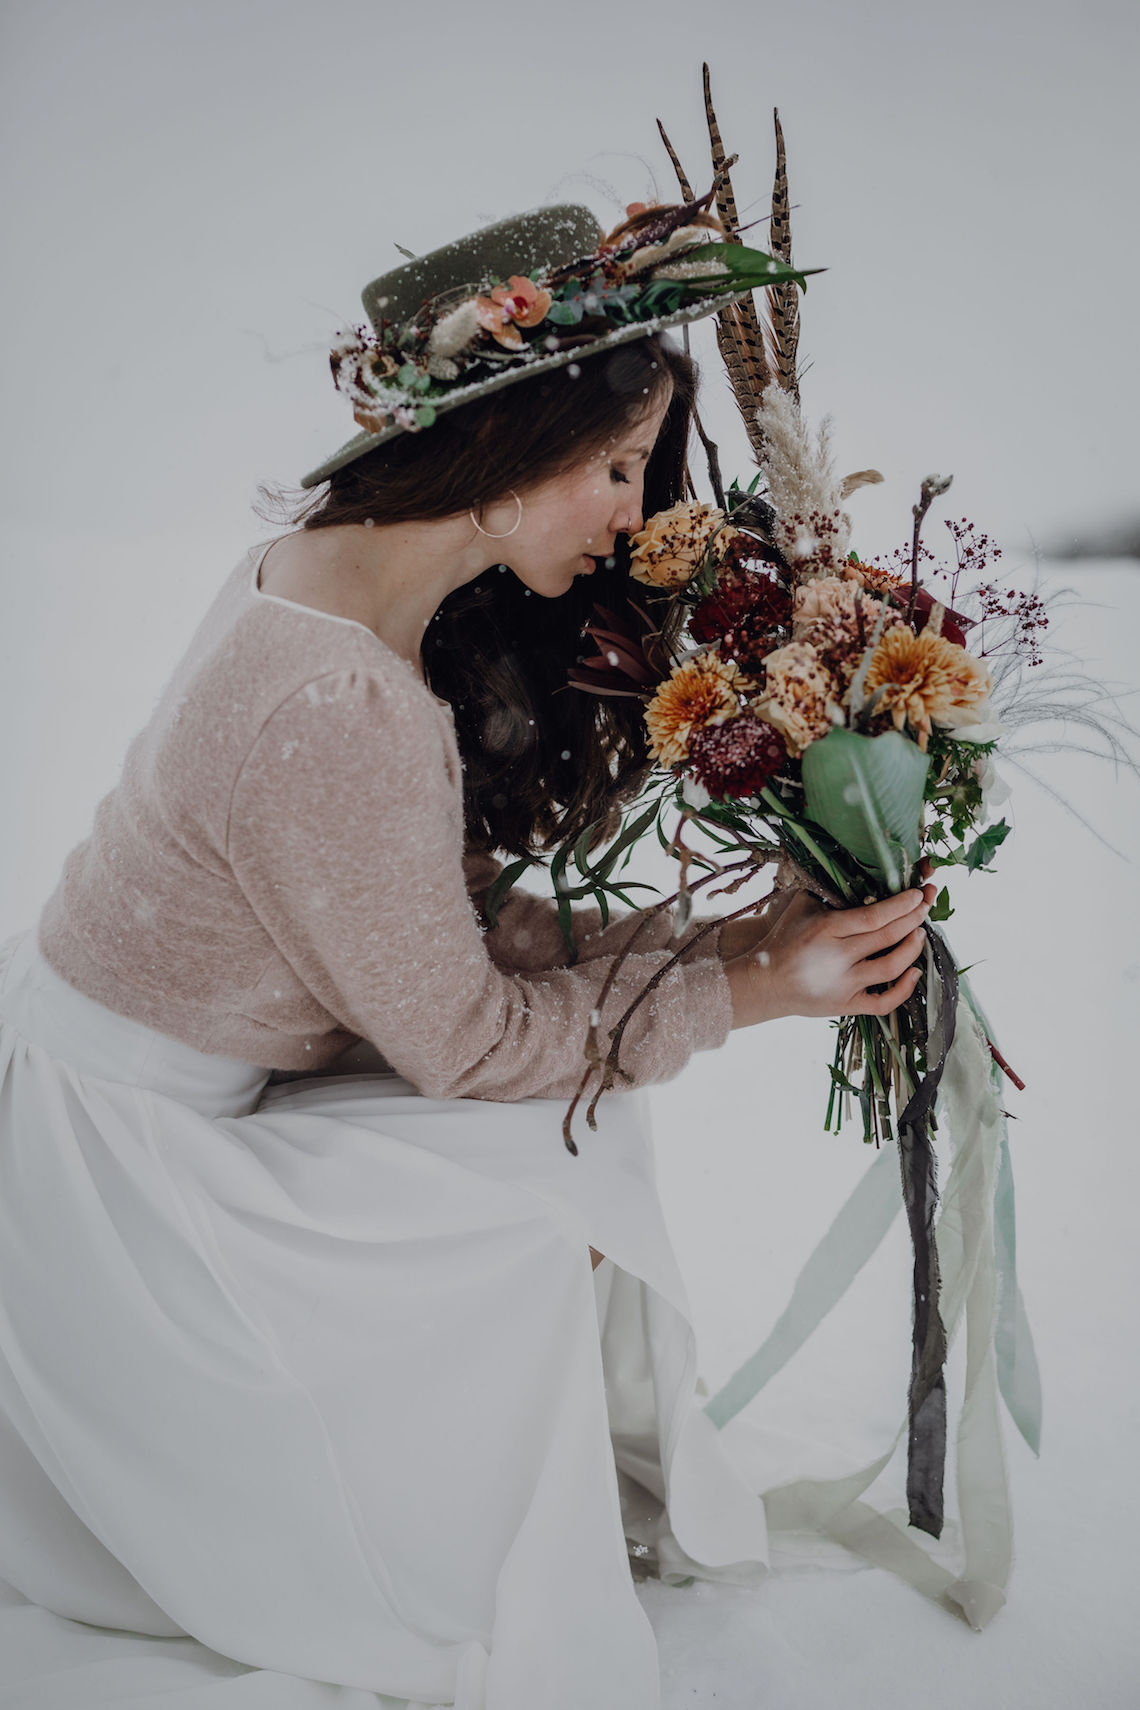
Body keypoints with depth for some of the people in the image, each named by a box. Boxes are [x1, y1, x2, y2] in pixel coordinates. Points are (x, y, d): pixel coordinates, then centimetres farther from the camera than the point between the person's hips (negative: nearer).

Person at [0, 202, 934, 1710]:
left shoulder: (329, 574, -2)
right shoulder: (338, 707, -33)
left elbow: (470, 924, 1)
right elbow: (460, 1035, -21)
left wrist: (742, 935, -5)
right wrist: (753, 989, -14)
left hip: (182, 1085, 9)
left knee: (573, 1124, 1)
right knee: (538, 1220, -10)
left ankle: (600, 1474, 18)